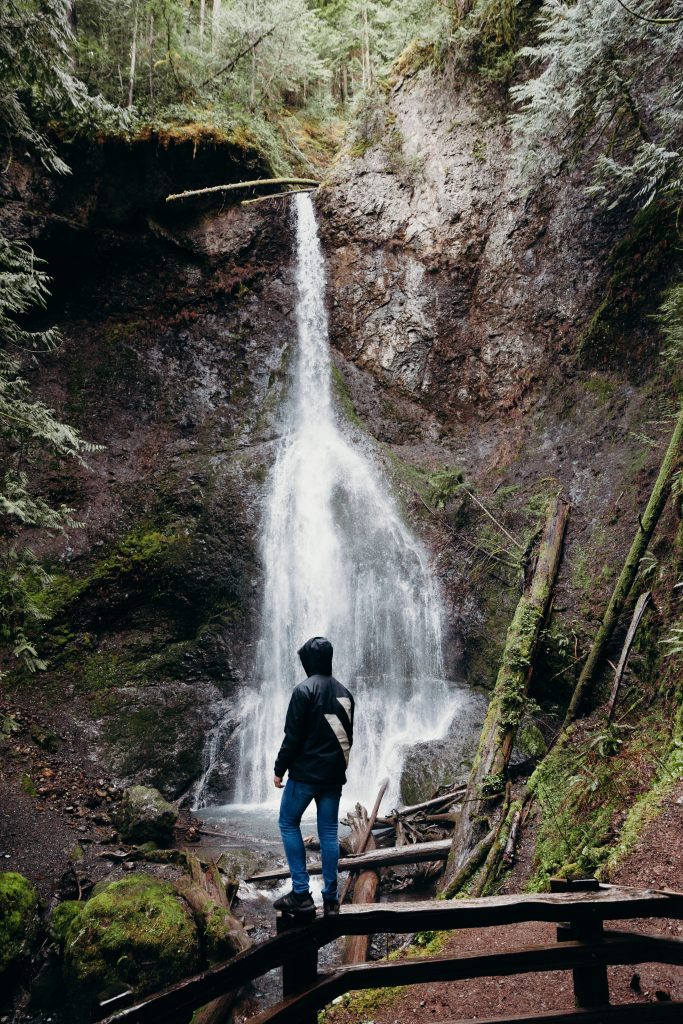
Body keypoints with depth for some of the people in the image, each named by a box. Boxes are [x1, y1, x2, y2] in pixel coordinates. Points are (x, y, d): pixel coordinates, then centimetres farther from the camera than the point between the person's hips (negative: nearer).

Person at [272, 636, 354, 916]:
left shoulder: (304, 690, -12)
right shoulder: (344, 693, 9)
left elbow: (292, 735, -14)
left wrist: (279, 769, -5)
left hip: (305, 772, -6)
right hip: (334, 774, 6)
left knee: (288, 824, 8)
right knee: (329, 832, 9)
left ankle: (301, 894, 3)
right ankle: (330, 898, 10)